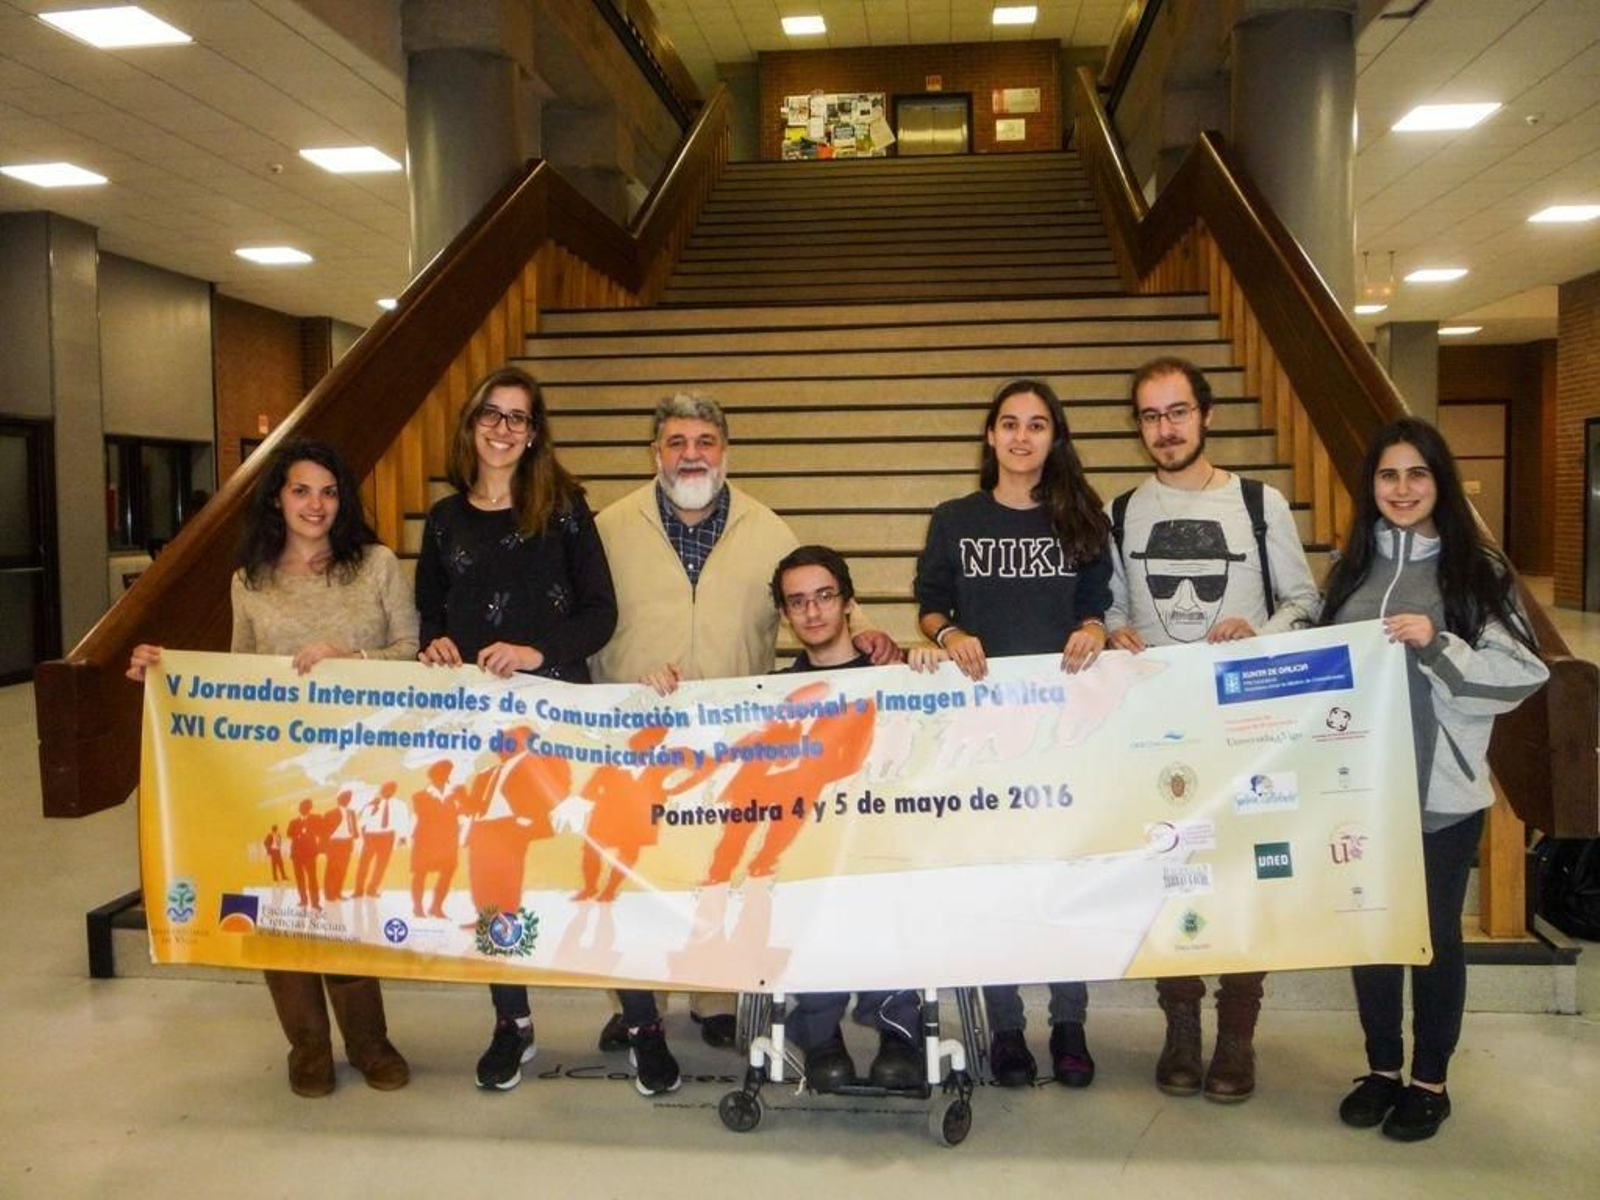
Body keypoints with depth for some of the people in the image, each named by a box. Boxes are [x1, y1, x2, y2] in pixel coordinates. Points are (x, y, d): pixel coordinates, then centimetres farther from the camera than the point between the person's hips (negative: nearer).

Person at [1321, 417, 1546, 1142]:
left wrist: (1436, 644, -22)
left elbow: (1522, 673, -10)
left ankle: (1430, 1081, 25)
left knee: (1434, 932, 9)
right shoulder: (1351, 567, 7)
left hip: (1442, 789, -3)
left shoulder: (1477, 570, -5)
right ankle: (1381, 1068, 30)